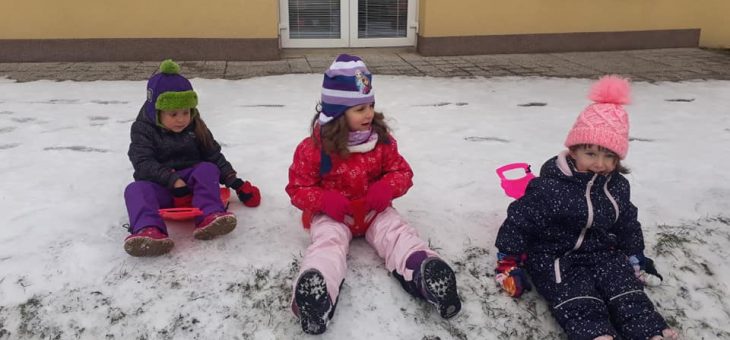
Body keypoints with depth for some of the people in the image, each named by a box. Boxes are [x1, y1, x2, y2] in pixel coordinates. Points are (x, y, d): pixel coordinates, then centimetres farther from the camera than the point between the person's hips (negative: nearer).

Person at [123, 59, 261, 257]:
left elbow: (214, 155, 10)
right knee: (136, 190, -30)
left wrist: (233, 180, -1)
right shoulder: (144, 130, -2)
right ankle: (148, 230, -58)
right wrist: (172, 180, -29)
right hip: (159, 185, -2)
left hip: (190, 182, 2)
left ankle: (210, 216, -45)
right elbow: (143, 163, -15)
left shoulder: (196, 128, 8)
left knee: (208, 169, -25)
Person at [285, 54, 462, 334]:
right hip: (331, 214, -3)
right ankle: (316, 289, -59)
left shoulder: (382, 140, -3)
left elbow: (402, 172, 2)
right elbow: (298, 188, -7)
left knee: (397, 232, -23)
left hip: (375, 210, 3)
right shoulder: (314, 148, -13)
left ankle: (423, 271, -49)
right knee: (328, 241, -31)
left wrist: (387, 187, -21)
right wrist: (324, 200, -26)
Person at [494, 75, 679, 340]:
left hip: (603, 253, 6)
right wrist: (508, 262, -8)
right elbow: (520, 221, -13)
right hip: (555, 256, -6)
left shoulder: (617, 187, 2)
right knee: (579, 301, -27)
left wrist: (636, 259, 25)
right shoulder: (549, 188, -19)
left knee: (626, 291, -16)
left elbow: (628, 225, 18)